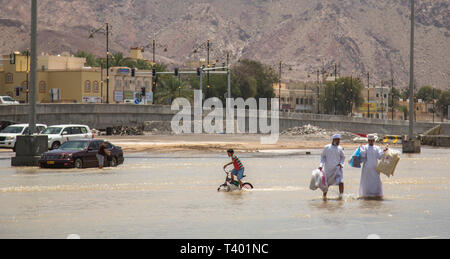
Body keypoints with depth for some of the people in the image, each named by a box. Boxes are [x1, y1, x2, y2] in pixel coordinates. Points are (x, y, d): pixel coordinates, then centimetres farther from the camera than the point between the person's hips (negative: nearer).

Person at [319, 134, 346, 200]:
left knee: (341, 182, -16)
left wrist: (341, 163, -1)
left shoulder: (340, 149, 3)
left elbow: (343, 157, 16)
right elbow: (323, 157, 6)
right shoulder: (327, 147, 0)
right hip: (328, 169, 0)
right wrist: (321, 165, -6)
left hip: (337, 168, 0)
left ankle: (341, 196, -11)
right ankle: (324, 196, 27)